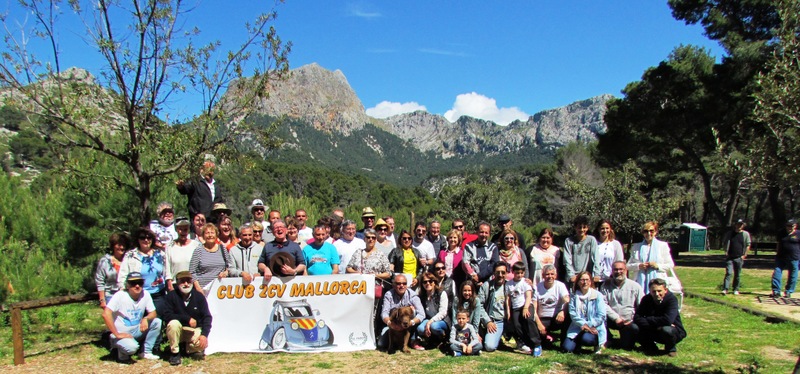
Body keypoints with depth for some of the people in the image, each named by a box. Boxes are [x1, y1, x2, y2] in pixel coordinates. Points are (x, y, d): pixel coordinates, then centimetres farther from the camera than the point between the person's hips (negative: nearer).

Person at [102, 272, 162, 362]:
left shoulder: (145, 294, -4)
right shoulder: (120, 296, -18)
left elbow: (153, 313, 2)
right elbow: (106, 314, -28)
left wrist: (146, 319, -23)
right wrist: (117, 334, -27)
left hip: (137, 331, 6)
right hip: (122, 333, -6)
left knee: (157, 322, -14)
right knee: (132, 347, -34)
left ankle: (146, 352, -1)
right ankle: (122, 353, 4)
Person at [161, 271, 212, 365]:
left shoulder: (199, 296, -6)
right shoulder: (172, 296, -10)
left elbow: (207, 317, -8)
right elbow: (166, 315, -18)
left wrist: (204, 334, -22)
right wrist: (187, 319, -23)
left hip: (195, 330, 1)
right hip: (178, 330, -1)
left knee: (202, 344, -27)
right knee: (173, 323, -33)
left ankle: (190, 350, 11)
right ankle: (175, 353, -12)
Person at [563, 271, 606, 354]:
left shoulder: (597, 295, -1)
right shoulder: (574, 296, 6)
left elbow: (601, 316, -7)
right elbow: (572, 314, -4)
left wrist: (588, 325, -16)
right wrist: (583, 324, -19)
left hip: (594, 328, -2)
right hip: (577, 328, 2)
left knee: (586, 339, -35)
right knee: (567, 347, -17)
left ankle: (598, 344, 2)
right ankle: (579, 342, 18)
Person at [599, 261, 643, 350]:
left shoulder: (635, 286, 2)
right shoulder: (606, 285, 4)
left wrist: (632, 320, -13)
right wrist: (616, 318, -14)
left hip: (629, 321, 0)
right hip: (612, 319, 0)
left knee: (636, 328, -30)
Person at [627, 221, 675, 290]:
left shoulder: (663, 245, 10)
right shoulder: (636, 247, 14)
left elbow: (670, 265, 9)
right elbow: (628, 266, 11)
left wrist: (657, 266, -8)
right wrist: (639, 266, -7)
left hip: (657, 282, -1)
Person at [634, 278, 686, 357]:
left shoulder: (672, 299, -21)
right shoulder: (646, 299, -9)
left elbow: (668, 320, -35)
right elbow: (637, 318, -19)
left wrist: (649, 320, -22)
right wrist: (656, 325, -31)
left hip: (674, 330, -4)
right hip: (655, 331, 4)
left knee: (666, 330, -38)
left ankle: (671, 348, -3)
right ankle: (650, 347, 8)